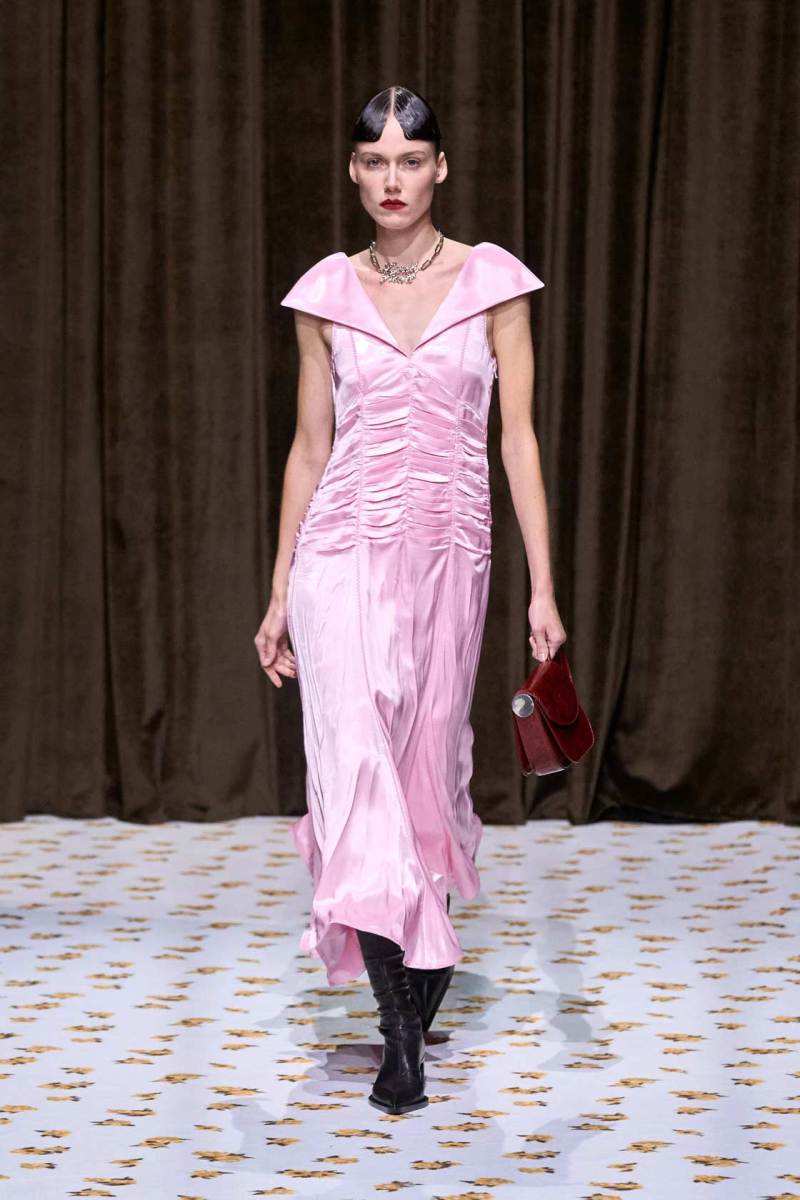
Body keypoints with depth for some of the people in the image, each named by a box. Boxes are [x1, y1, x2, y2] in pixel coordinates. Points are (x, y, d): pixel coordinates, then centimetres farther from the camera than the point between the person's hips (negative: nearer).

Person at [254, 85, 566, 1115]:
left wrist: (542, 586, -5)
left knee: (428, 761, 9)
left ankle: (419, 966, 30)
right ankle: (403, 1024, -11)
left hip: (450, 548, 0)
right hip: (345, 548, 0)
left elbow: (518, 437, 0)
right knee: (356, 759, -12)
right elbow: (310, 448, 10)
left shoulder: (492, 280, 2)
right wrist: (279, 591, 10)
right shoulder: (327, 292, 6)